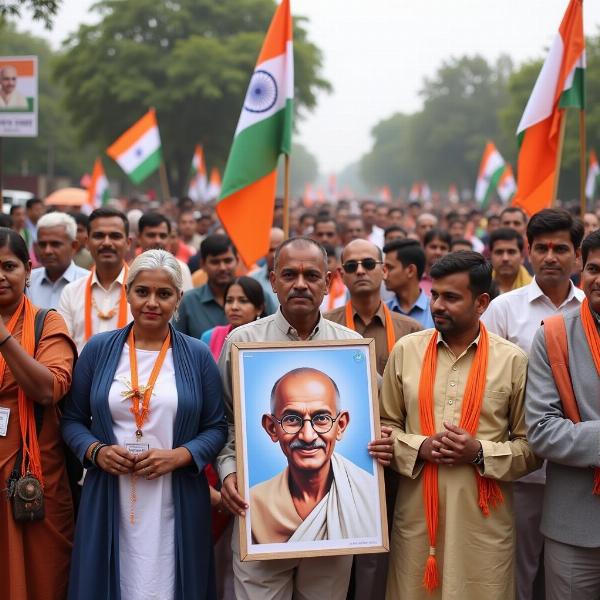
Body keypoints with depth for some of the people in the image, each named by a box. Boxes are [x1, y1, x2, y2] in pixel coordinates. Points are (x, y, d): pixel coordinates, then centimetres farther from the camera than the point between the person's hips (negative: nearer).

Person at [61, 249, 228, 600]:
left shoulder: (197, 356, 3)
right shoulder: (99, 350, 5)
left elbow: (216, 427, 4)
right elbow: (73, 419, 9)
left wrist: (178, 456, -13)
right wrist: (95, 450, -10)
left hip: (176, 504, 0)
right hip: (109, 501, 1)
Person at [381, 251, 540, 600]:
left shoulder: (513, 360, -2)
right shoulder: (406, 350, 4)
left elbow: (532, 445, 2)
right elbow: (384, 425, 9)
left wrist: (481, 453, -14)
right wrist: (420, 447, -9)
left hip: (483, 517, -1)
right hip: (416, 512, 2)